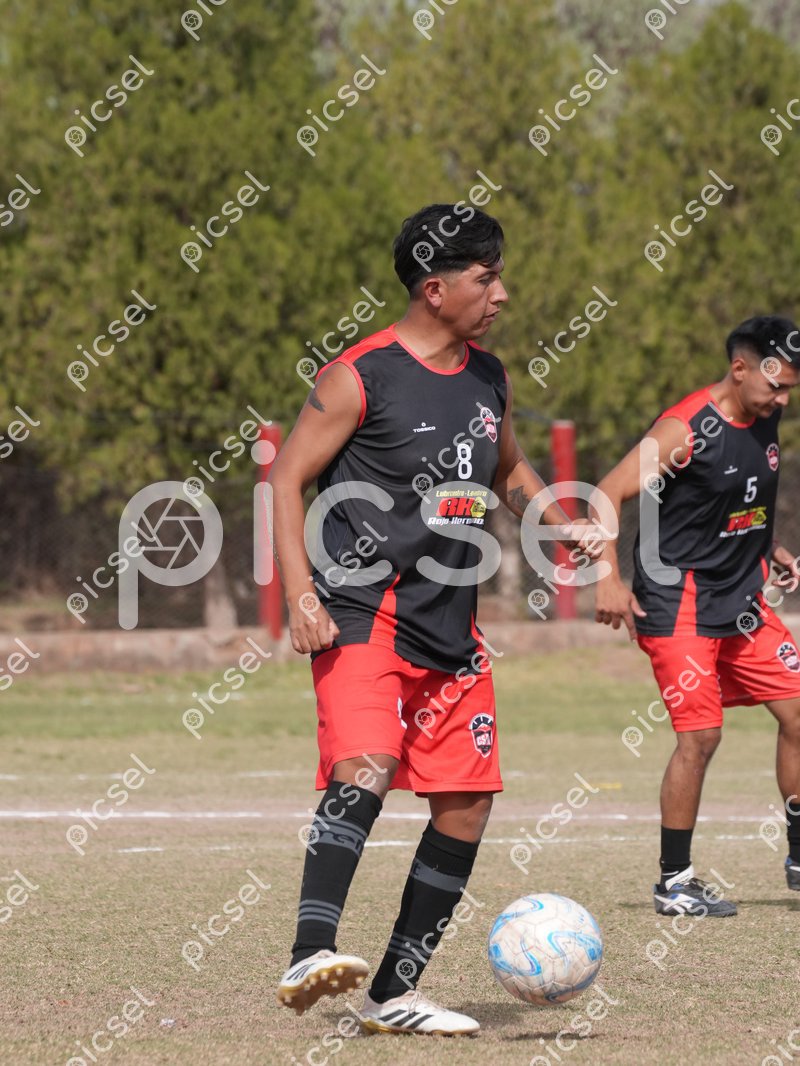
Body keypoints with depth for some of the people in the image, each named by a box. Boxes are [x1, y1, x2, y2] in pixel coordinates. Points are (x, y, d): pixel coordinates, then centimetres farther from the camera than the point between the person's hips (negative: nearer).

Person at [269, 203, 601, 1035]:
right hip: (363, 614, -7)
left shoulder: (488, 379, 13)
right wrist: (301, 594, -17)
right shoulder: (359, 377, -8)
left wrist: (559, 523, 10)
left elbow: (508, 470, 31)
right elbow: (286, 480, -7)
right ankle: (310, 953, -38)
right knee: (367, 766, -29)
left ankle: (394, 994, 13)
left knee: (467, 805, 3)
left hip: (451, 627, 7)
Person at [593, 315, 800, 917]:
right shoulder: (685, 430, -17)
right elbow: (608, 496, -17)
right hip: (680, 603, -8)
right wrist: (610, 578, -25)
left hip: (744, 597, 8)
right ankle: (675, 882, 2)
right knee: (700, 735, -9)